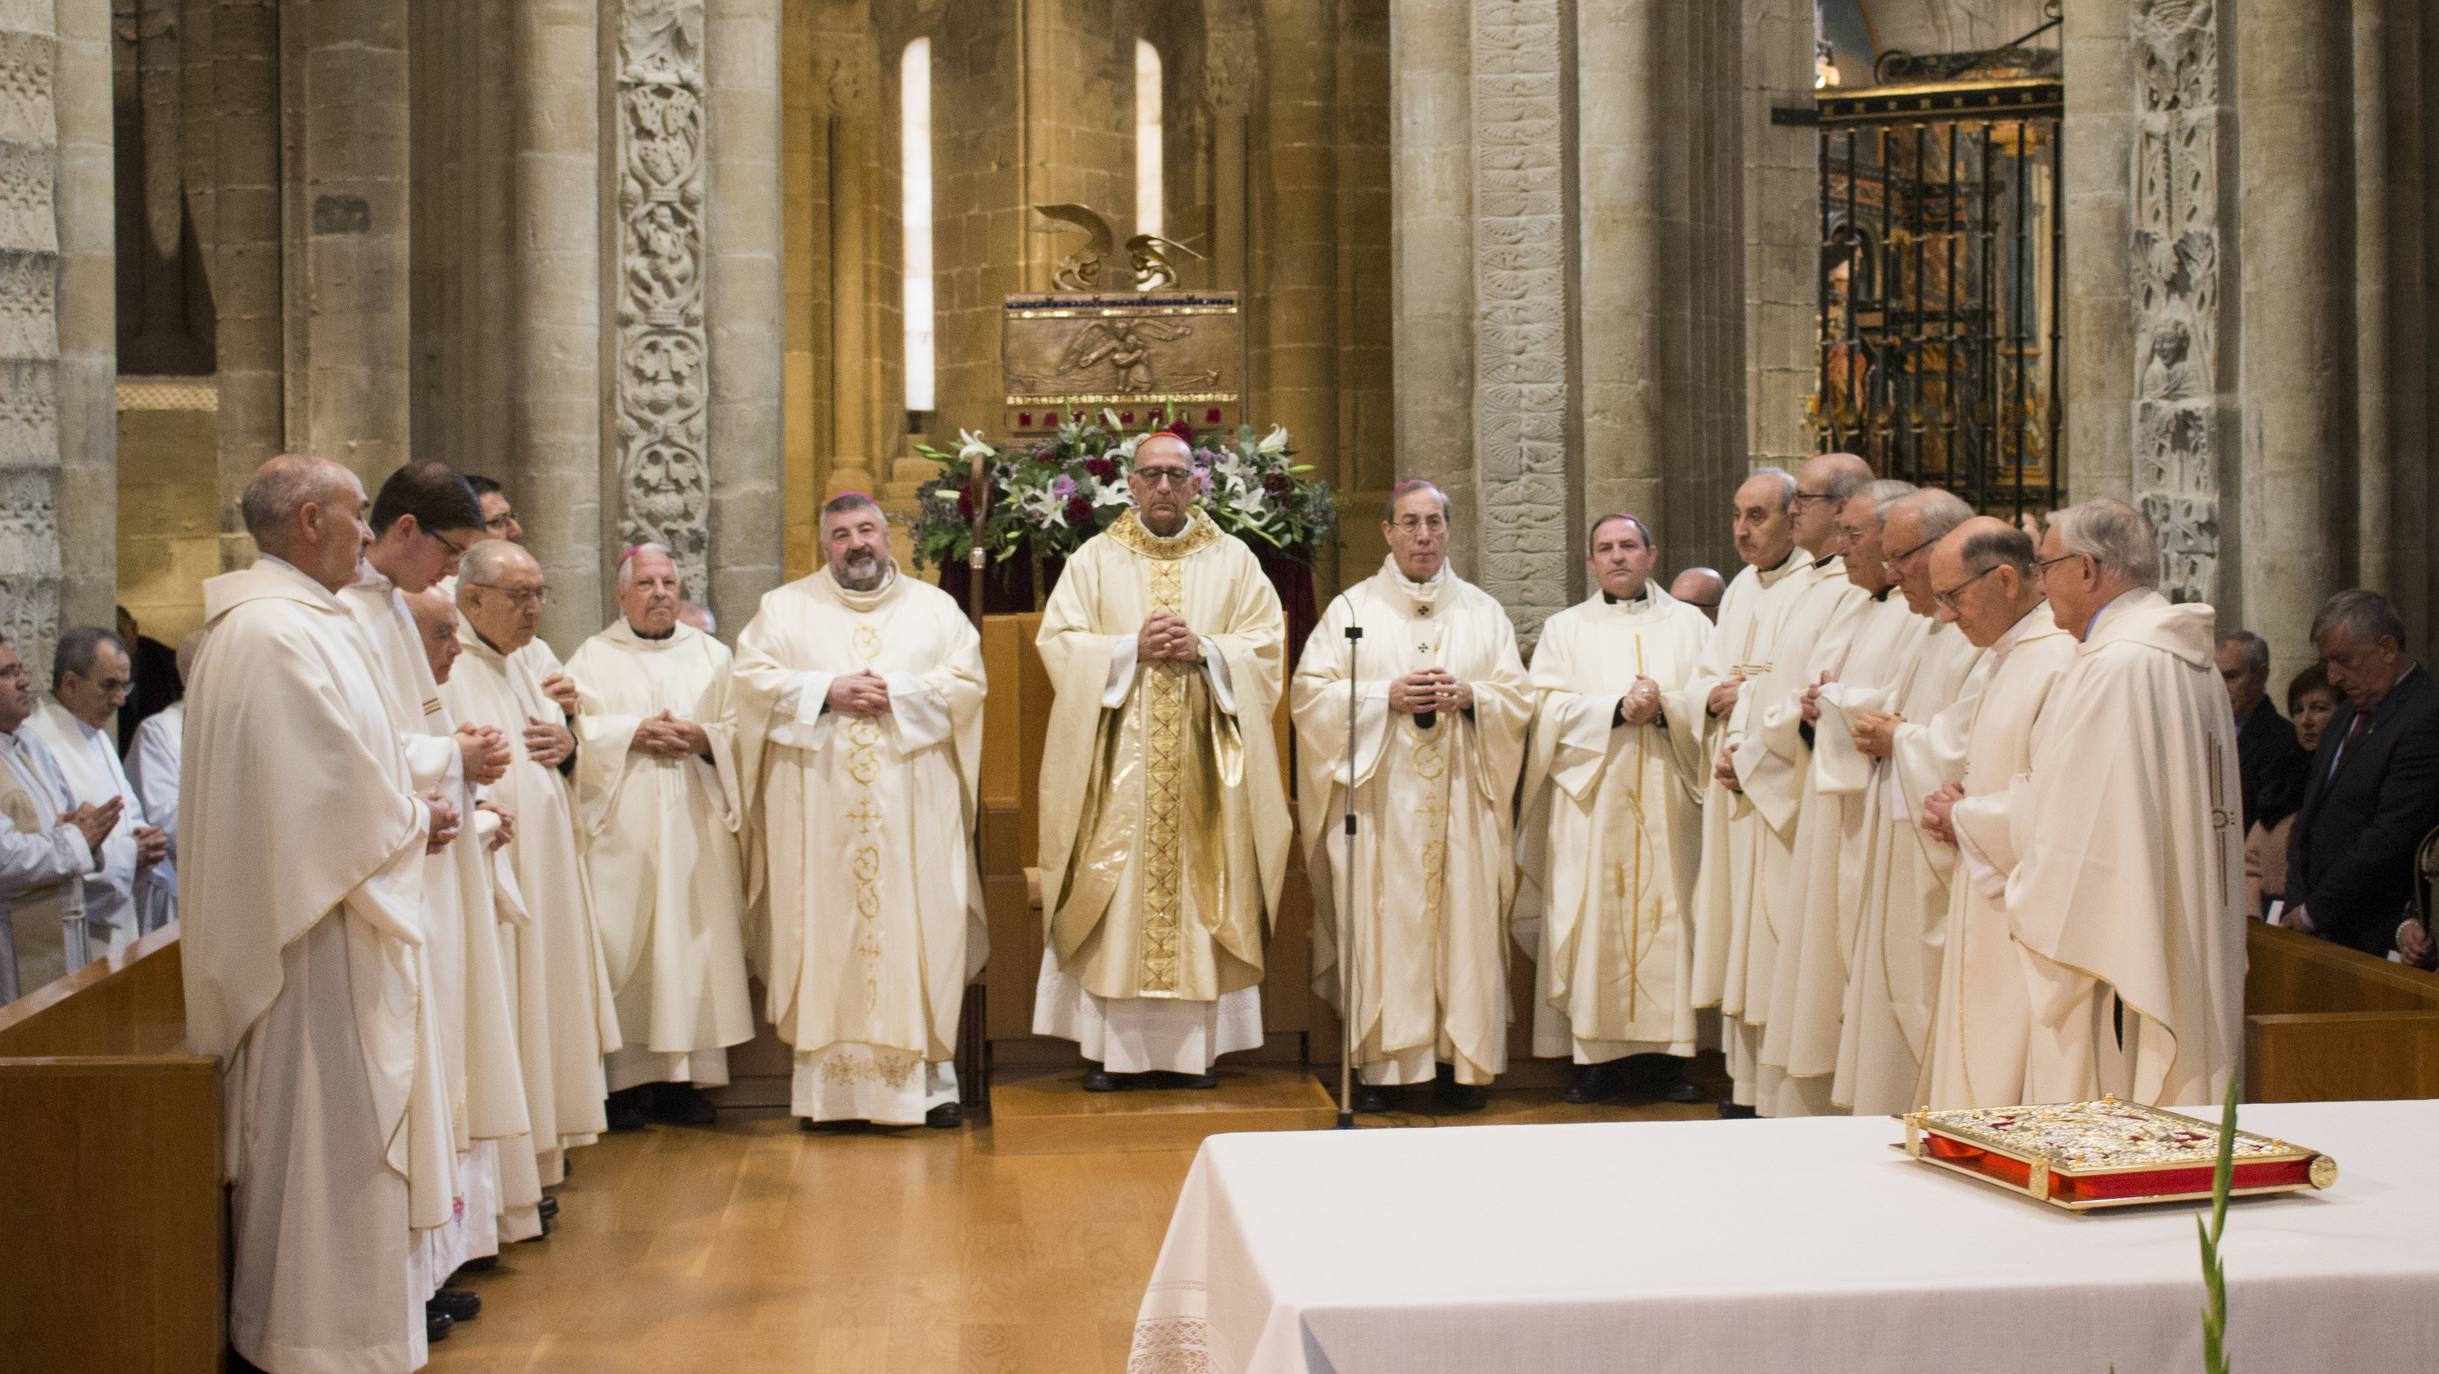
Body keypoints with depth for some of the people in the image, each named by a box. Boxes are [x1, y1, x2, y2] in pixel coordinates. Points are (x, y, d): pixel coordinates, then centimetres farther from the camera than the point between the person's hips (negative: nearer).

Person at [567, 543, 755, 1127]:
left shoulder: (712, 655, 16)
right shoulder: (593, 658, 11)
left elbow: (742, 729, 8)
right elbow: (573, 730, -2)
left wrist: (704, 739, -10)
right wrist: (634, 733, -13)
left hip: (696, 826, 2)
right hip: (621, 831, -2)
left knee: (694, 941, -2)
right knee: (624, 944, -7)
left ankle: (686, 1077, 1)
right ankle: (627, 1080, -4)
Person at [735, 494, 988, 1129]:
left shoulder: (934, 607, 13)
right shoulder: (785, 607, 12)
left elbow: (967, 682, 3)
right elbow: (753, 679, 1)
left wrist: (896, 694, -10)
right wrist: (825, 692, -12)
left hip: (912, 805, 0)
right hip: (817, 807, 0)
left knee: (920, 930, -3)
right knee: (823, 929, -2)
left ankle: (930, 1075, 2)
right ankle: (824, 1077, 3)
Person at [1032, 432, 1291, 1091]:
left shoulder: (1233, 560, 8)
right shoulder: (1095, 558, 7)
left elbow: (1267, 643, 3)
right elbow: (1059, 642, 0)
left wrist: (1204, 651, -13)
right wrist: (1132, 649, -13)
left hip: (1203, 762, 1)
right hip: (1118, 765, -1)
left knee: (1200, 887, 0)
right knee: (1116, 893, -2)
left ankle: (1199, 1043, 7)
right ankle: (1111, 1046, 3)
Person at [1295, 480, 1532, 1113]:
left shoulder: (1483, 611, 13)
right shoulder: (1352, 608, 7)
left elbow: (1520, 698, 9)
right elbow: (1310, 693, -1)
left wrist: (1469, 697, -11)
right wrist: (1387, 697, -13)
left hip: (1461, 799, 2)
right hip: (1379, 797, -2)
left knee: (1464, 917, -1)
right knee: (1380, 922, -5)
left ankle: (1459, 1060, 5)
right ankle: (1379, 1063, 0)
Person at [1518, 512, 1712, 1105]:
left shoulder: (1690, 624, 13)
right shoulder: (1565, 629, 13)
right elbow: (1547, 707, 0)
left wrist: (1665, 708, -14)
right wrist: (1617, 709, -12)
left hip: (1667, 806, 1)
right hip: (1591, 803, 0)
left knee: (1666, 916, -4)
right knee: (1592, 920, -6)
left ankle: (1663, 1056, 0)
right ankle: (1596, 1055, -4)